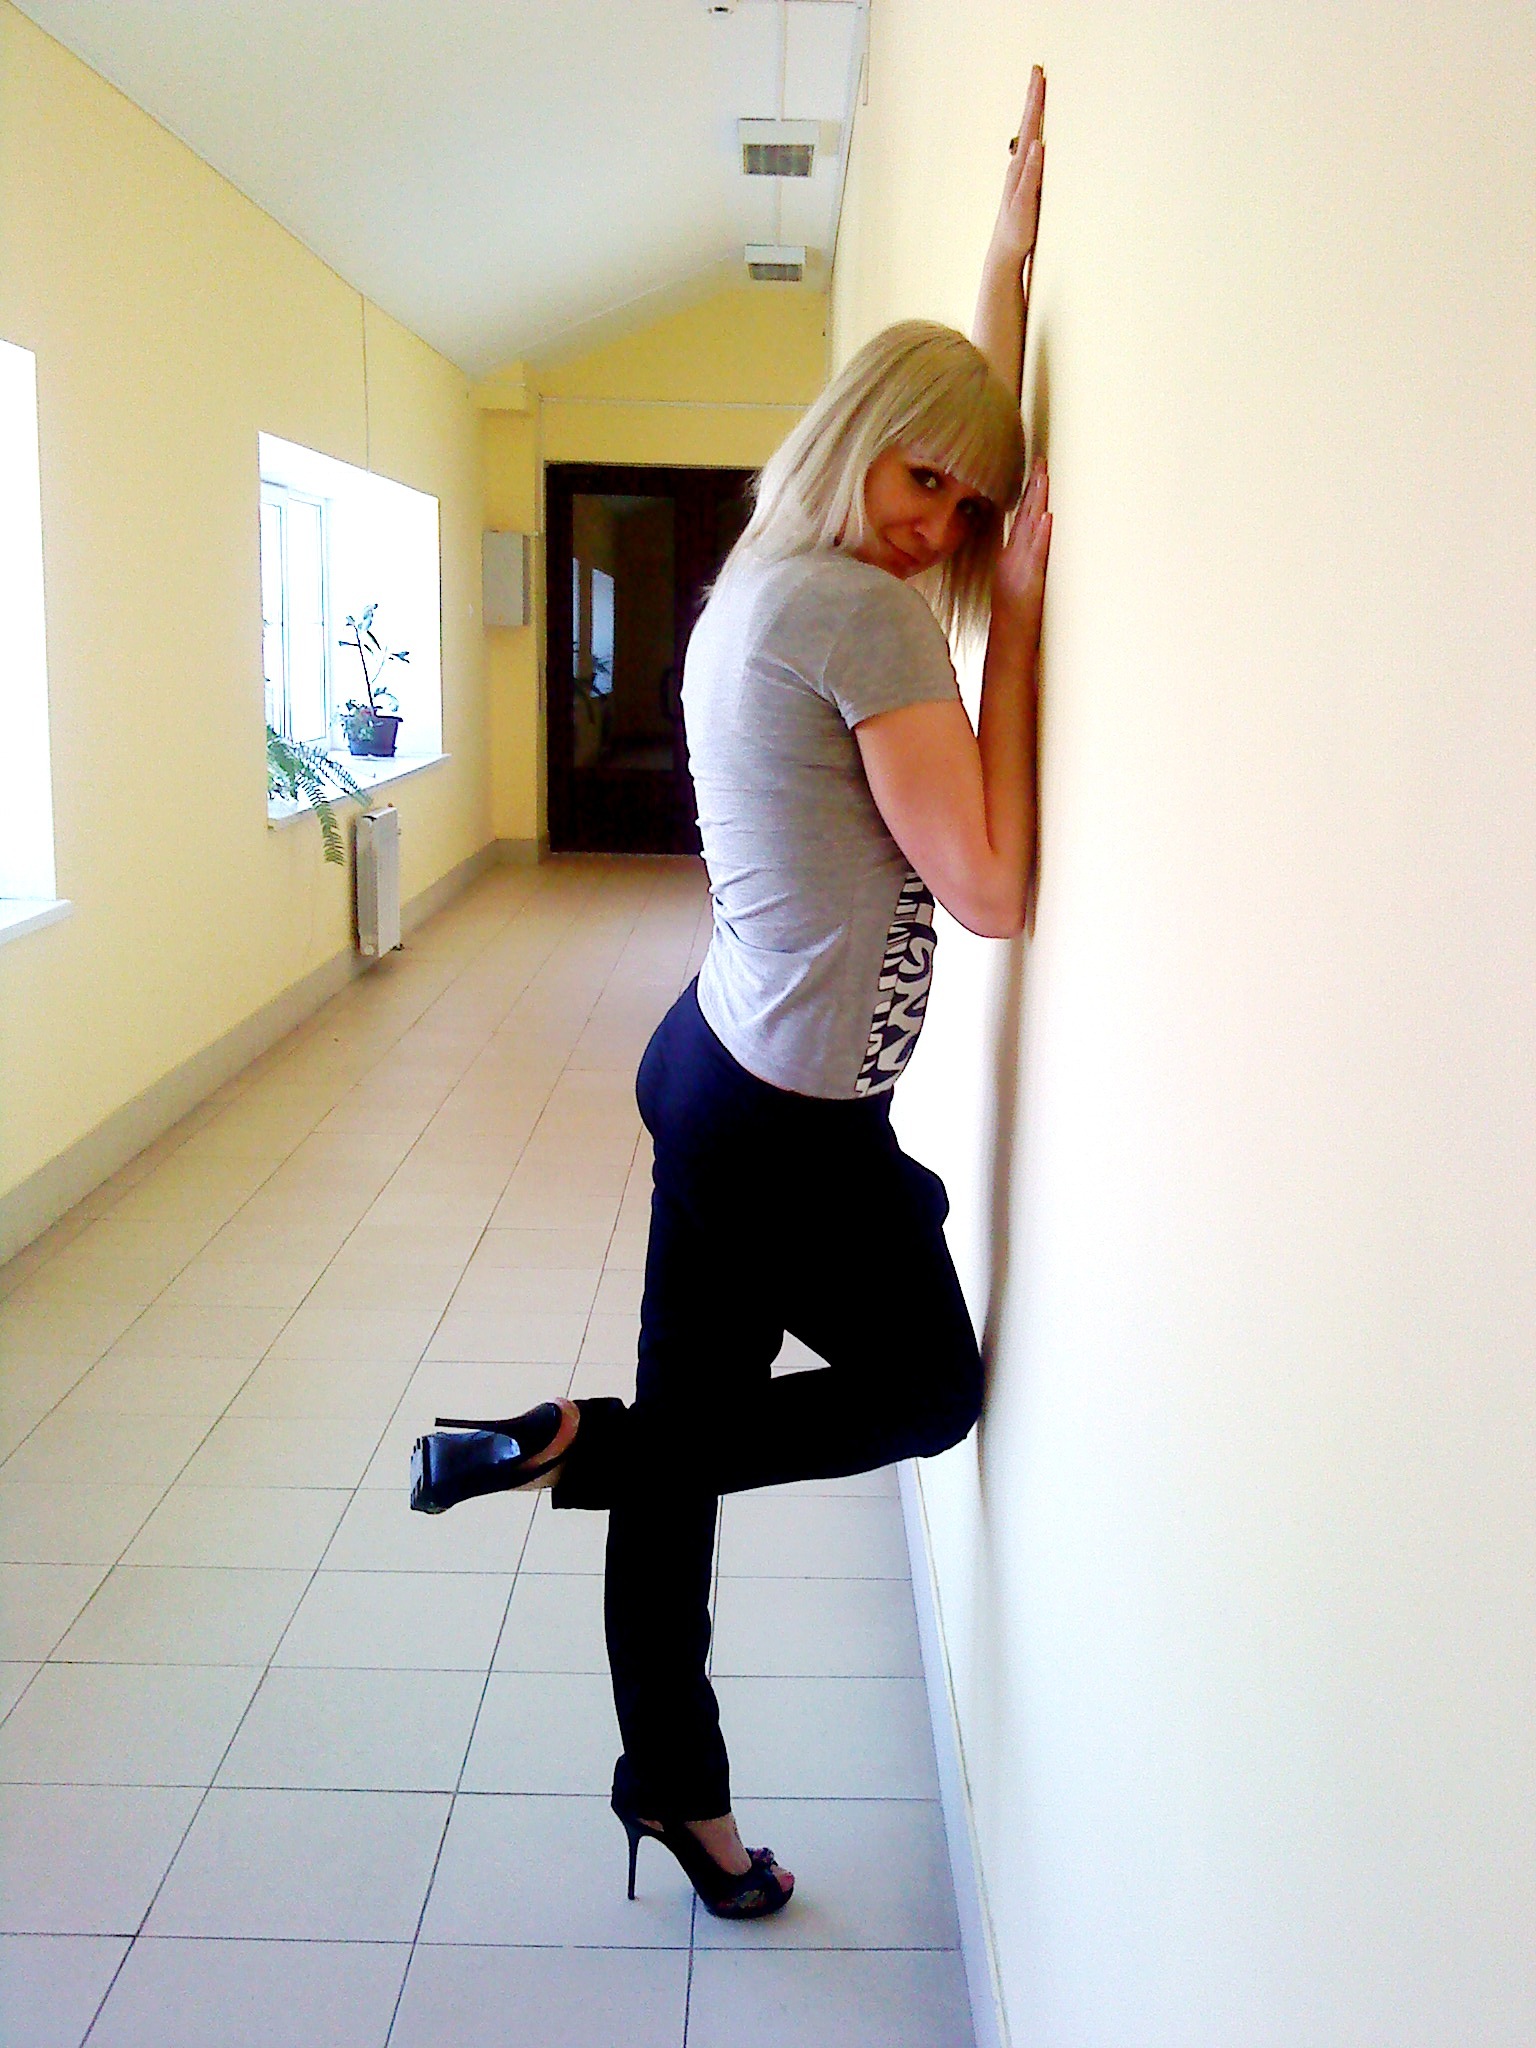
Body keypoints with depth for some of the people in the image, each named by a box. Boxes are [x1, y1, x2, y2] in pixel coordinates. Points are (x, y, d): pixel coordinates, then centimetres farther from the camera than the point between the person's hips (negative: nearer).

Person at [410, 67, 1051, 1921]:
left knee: (689, 1449, 16)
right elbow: (990, 887, -17)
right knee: (931, 1387, 16)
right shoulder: (865, 615, -17)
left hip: (723, 1070, 9)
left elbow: (964, 408, 24)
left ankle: (674, 1788, 34)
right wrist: (1018, 622, -12)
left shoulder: (759, 590, 12)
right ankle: (557, 1440, 9)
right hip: (792, 1122, -9)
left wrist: (1012, 237, 25)